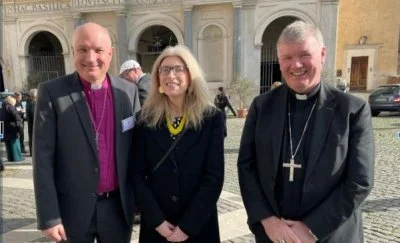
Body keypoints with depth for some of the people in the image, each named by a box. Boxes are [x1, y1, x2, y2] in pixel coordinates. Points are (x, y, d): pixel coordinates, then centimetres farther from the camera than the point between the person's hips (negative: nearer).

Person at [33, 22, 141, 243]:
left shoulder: (129, 91, -2)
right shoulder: (52, 92, -10)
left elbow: (137, 148, 4)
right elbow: (43, 159, -10)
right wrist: (49, 216, -11)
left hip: (118, 206, 3)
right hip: (73, 209, -2)